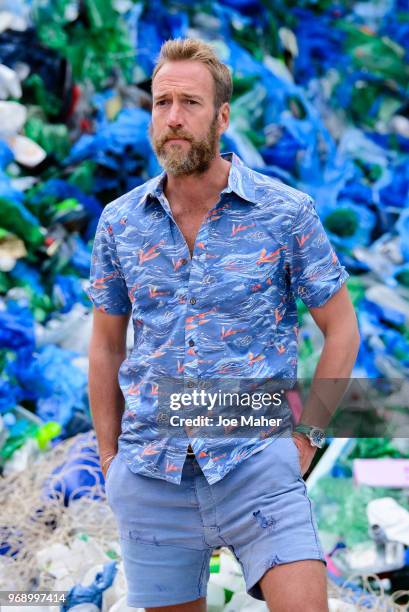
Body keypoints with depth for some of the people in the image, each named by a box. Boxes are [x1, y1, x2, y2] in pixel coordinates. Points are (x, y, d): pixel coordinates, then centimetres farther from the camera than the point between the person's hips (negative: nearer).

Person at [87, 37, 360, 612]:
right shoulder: (118, 222, 5)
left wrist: (307, 434, -2)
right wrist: (109, 457, 10)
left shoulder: (287, 213, -4)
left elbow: (341, 330, 3)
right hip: (149, 473, 3)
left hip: (257, 461, -2)